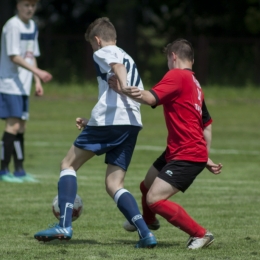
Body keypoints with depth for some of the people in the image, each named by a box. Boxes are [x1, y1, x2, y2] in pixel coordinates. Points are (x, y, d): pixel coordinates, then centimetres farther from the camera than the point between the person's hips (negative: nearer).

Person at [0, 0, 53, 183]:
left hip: (23, 86, 8)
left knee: (21, 127, 9)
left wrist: (38, 82, 13)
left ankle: (20, 171, 14)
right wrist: (38, 72, -24)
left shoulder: (32, 27, 13)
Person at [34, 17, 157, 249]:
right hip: (133, 124, 7)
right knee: (114, 185, 8)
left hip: (108, 121, -7)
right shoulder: (129, 60, 31)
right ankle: (145, 233, -11)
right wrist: (92, 122, 42)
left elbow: (117, 67, -16)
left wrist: (124, 88, -38)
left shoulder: (103, 53, 8)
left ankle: (64, 225, -4)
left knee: (69, 164, 9)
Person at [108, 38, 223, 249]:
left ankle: (200, 234, -11)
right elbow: (207, 125, 22)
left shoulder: (177, 75, -12)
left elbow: (151, 98, -29)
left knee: (155, 199, -17)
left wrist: (122, 91, -39)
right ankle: (149, 221, 56)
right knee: (147, 186, 27)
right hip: (177, 152, 10)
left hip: (186, 156, -10)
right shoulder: (195, 84, 17)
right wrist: (206, 158, 25)